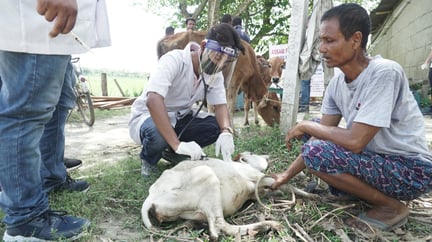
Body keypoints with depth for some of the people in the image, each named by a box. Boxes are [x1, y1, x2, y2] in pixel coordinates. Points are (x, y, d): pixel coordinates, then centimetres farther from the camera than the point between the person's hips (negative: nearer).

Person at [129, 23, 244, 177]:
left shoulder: (215, 73, -9)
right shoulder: (174, 60, -30)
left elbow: (220, 105, -10)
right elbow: (153, 101, -42)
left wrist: (226, 132, -33)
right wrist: (177, 144, -47)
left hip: (178, 118, 6)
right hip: (147, 115, -6)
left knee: (216, 126, -17)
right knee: (157, 135, -39)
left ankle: (173, 154, 5)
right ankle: (148, 159, -2)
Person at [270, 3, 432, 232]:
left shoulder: (383, 73, -25)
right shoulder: (337, 83, -2)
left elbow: (355, 141, -30)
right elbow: (322, 133, 1)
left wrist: (305, 126, -16)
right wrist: (287, 175, -1)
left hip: (411, 170, -8)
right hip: (377, 160, 8)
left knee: (315, 152, -25)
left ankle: (392, 207, -4)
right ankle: (375, 191, 11)